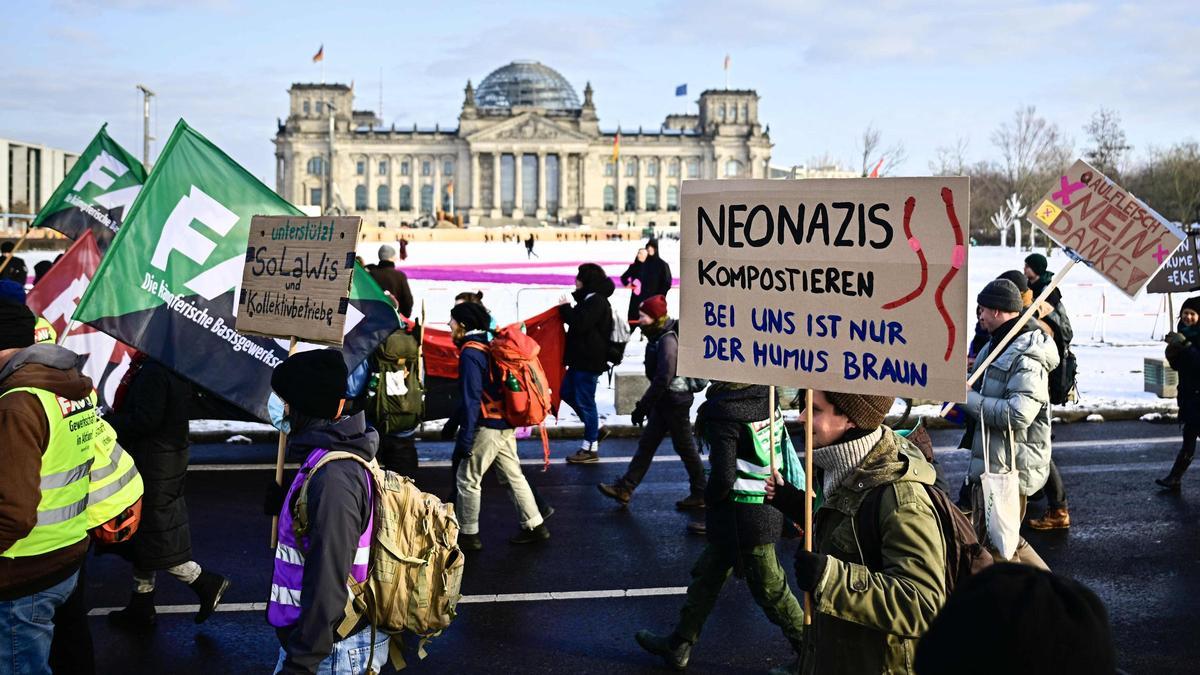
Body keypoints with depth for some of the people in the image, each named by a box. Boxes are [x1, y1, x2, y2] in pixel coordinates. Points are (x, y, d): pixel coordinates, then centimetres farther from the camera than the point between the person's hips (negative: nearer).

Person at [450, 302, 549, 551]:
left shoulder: (470, 353, -15)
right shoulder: (489, 347, 11)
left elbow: (471, 399, -19)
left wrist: (463, 441, -17)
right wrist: (456, 421, 25)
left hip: (486, 427, -9)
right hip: (506, 426, 9)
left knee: (467, 480, 3)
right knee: (513, 476, 15)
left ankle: (468, 535, 9)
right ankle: (535, 527, 19)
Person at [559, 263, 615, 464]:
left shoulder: (597, 302, -17)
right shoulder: (589, 299, 15)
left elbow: (580, 323, -25)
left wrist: (565, 308, -13)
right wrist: (567, 309, 5)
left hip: (589, 360, -11)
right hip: (581, 358, 11)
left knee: (584, 401, -4)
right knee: (568, 393, 18)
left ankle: (591, 449, 4)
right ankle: (594, 428, 26)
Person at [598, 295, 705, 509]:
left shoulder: (668, 340, -22)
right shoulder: (659, 337, 8)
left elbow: (663, 379, -28)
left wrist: (643, 405, -25)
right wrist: (647, 404, 18)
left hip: (675, 402, -9)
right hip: (663, 402, 9)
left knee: (685, 448, 3)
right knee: (646, 445, 9)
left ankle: (699, 495, 17)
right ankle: (625, 489, 12)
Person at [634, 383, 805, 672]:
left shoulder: (723, 411, -23)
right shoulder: (764, 396, -1)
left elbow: (724, 476, -25)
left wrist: (709, 496, -5)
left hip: (742, 517, -8)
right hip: (768, 504, 8)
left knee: (769, 588, 8)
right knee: (708, 574, 19)